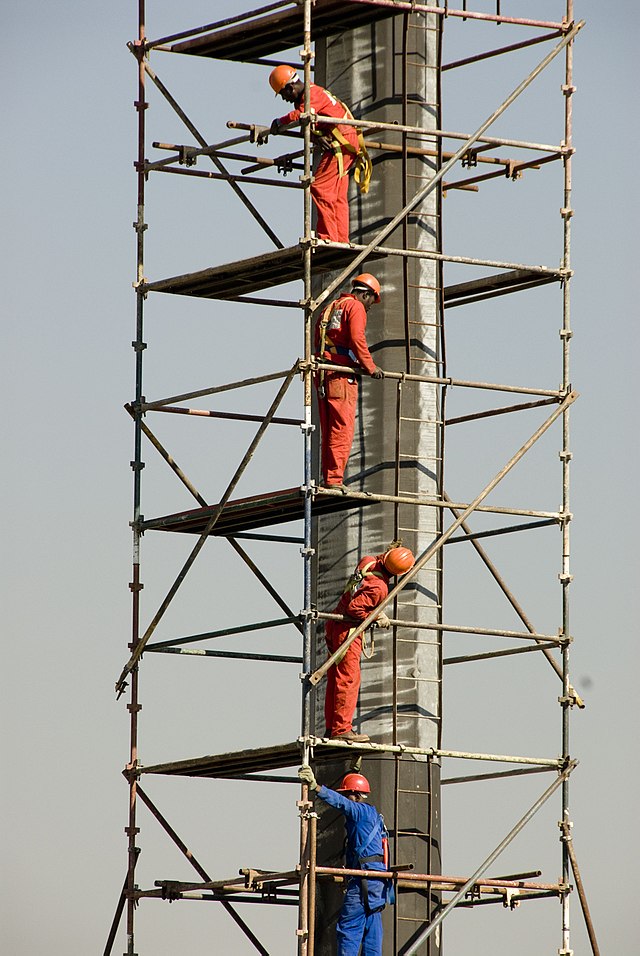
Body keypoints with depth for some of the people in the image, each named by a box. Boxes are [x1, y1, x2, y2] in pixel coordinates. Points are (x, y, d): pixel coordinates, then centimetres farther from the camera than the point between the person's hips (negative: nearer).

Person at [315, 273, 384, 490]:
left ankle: (327, 478, 10)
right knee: (342, 428, -9)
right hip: (341, 374, -8)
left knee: (328, 429, 11)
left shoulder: (330, 308, 25)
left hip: (322, 373, 8)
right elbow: (357, 339, -15)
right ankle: (334, 478, -15)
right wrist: (370, 367, -8)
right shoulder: (356, 307, -1)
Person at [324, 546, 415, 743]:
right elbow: (354, 608, -24)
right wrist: (376, 618, -13)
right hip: (347, 629, -10)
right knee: (348, 679, -9)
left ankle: (331, 727, 14)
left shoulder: (368, 562, 0)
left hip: (334, 624, 10)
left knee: (335, 679, 11)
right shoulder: (379, 588, -23)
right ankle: (341, 730, -13)